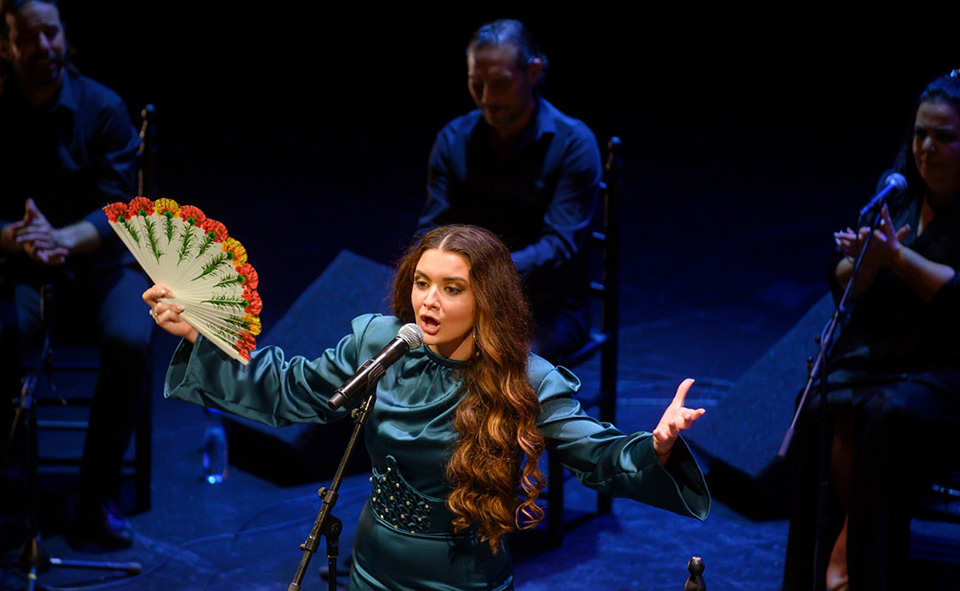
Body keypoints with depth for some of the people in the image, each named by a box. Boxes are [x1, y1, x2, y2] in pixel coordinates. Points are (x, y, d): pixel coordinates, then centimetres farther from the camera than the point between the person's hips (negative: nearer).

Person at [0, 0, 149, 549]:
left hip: (98, 262, 0)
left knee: (130, 340, -30)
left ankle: (97, 499, -15)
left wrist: (63, 239, -32)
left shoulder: (104, 108, -5)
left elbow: (118, 210, -12)